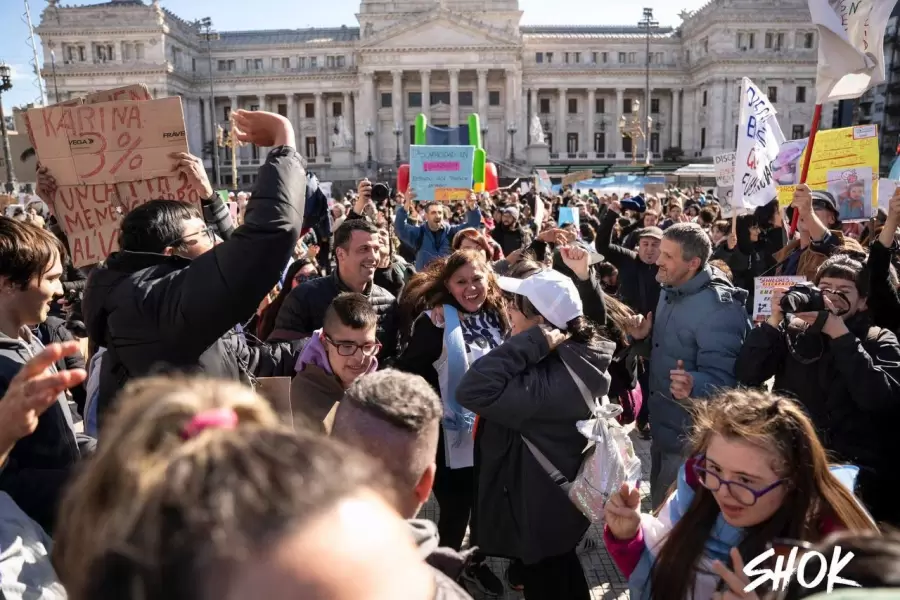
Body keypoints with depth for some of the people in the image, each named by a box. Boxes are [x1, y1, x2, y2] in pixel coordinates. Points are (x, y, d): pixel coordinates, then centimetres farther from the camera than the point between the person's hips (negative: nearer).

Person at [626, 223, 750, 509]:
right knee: (659, 506, 27)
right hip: (662, 428, 9)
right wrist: (646, 337, -4)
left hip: (691, 440, -9)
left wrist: (693, 385, -47)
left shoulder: (719, 308, -25)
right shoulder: (670, 291, 4)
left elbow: (722, 379, -26)